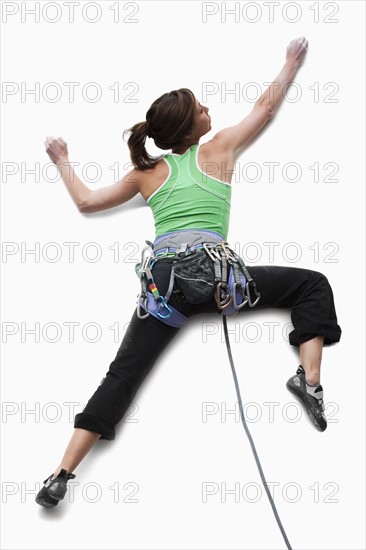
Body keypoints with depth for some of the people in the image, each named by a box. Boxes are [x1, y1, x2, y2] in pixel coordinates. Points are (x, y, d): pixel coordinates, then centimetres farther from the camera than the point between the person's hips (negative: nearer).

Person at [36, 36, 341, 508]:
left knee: (122, 376, 7)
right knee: (312, 284, 13)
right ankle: (309, 377, -8)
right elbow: (266, 106, 26)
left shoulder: (146, 173, 21)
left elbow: (86, 201, 26)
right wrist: (292, 62, 40)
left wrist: (62, 162, 42)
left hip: (163, 278, 3)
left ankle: (61, 476, 0)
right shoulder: (218, 149, 15)